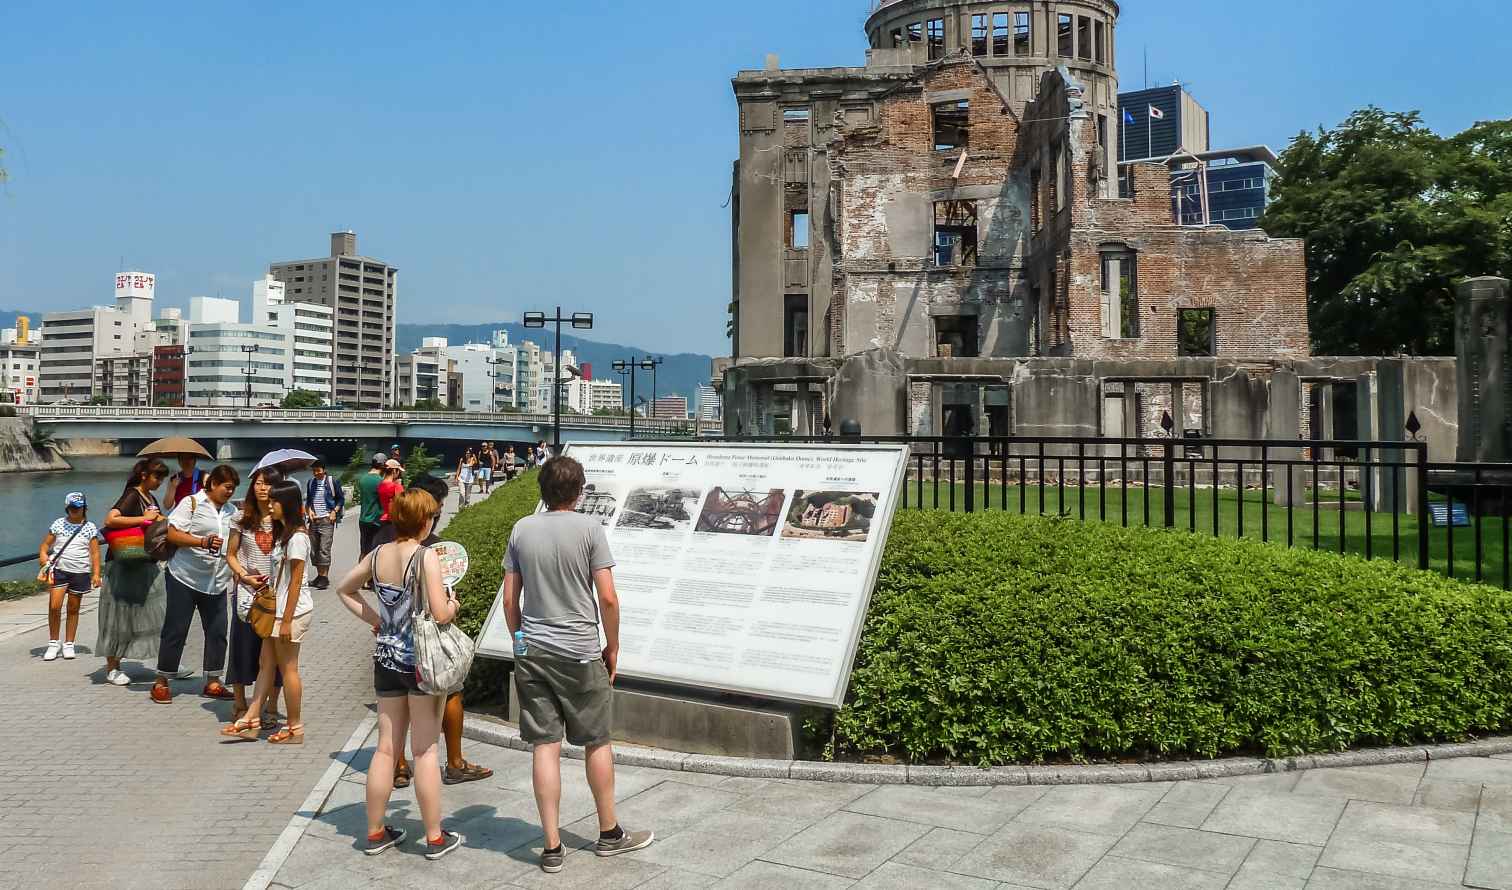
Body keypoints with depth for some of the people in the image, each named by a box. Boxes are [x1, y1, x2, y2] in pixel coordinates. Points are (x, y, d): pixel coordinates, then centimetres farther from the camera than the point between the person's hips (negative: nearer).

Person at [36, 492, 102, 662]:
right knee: (54, 606, -10)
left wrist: (96, 574, -7)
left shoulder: (90, 527, 4)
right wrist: (45, 564, -3)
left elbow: (95, 552, 1)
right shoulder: (58, 524, 6)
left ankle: (69, 644, 18)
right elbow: (45, 545, 11)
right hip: (59, 570, 0)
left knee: (73, 609, 7)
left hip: (80, 572, 0)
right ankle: (53, 643, 5)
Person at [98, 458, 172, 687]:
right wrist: (144, 518, -23)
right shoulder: (132, 496, -12)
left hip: (148, 565, 8)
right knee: (121, 616, 2)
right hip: (127, 567, -8)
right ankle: (112, 668, 13)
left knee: (161, 612, 7)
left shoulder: (151, 497, 12)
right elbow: (110, 520, -27)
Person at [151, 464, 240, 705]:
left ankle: (212, 681, 14)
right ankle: (162, 682, 13)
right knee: (176, 630, 1)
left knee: (217, 631, 5)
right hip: (185, 578, -6)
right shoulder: (191, 503, -4)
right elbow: (173, 534, -12)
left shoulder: (230, 511, 14)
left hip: (217, 583, 6)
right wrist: (202, 542, -24)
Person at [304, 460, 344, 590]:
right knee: (313, 549, 7)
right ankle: (319, 575, 17)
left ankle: (325, 577, -7)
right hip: (313, 520, 5)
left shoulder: (332, 482, -3)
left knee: (324, 549, -10)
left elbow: (341, 499, 3)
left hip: (326, 520, -5)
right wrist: (309, 510, 4)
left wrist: (334, 512, -8)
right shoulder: (310, 483, 11)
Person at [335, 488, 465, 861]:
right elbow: (440, 614, -22)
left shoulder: (378, 555, 3)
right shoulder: (426, 556, -17)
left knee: (386, 748, 14)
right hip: (421, 660, -6)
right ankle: (435, 838, 13)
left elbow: (344, 589, 18)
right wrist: (454, 604, -1)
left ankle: (375, 833, 24)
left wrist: (376, 619, 14)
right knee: (425, 750, 3)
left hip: (386, 658, 6)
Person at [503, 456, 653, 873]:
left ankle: (552, 846, 11)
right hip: (579, 653, -3)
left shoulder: (522, 530, 2)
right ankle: (609, 833, 26)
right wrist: (612, 648, 2)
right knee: (597, 743, 12)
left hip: (532, 652, 3)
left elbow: (509, 599, 5)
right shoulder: (589, 528, -9)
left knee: (545, 747, 6)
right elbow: (608, 598, -10)